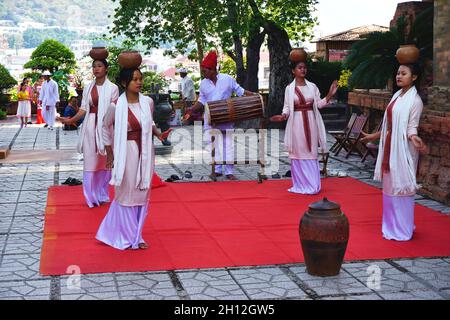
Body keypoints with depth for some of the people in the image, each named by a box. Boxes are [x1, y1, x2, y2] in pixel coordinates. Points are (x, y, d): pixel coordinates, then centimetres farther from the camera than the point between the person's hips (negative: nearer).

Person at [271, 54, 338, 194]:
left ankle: (313, 185, 10)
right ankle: (300, 184, 10)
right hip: (296, 123, -1)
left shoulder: (312, 86, 7)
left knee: (311, 153, 3)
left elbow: (319, 104, 6)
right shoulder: (289, 88, 2)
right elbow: (287, 107, 3)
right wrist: (283, 116, -16)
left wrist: (330, 94, -6)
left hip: (310, 122, 2)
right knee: (298, 153, 1)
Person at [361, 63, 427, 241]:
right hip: (389, 147, 8)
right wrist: (373, 136, 26)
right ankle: (391, 226, 23)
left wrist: (414, 139, -35)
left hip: (403, 150, -8)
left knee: (400, 187, -2)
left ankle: (402, 230, 8)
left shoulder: (415, 100, -11)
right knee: (390, 187, 12)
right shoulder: (397, 96, 12)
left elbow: (411, 127, -14)